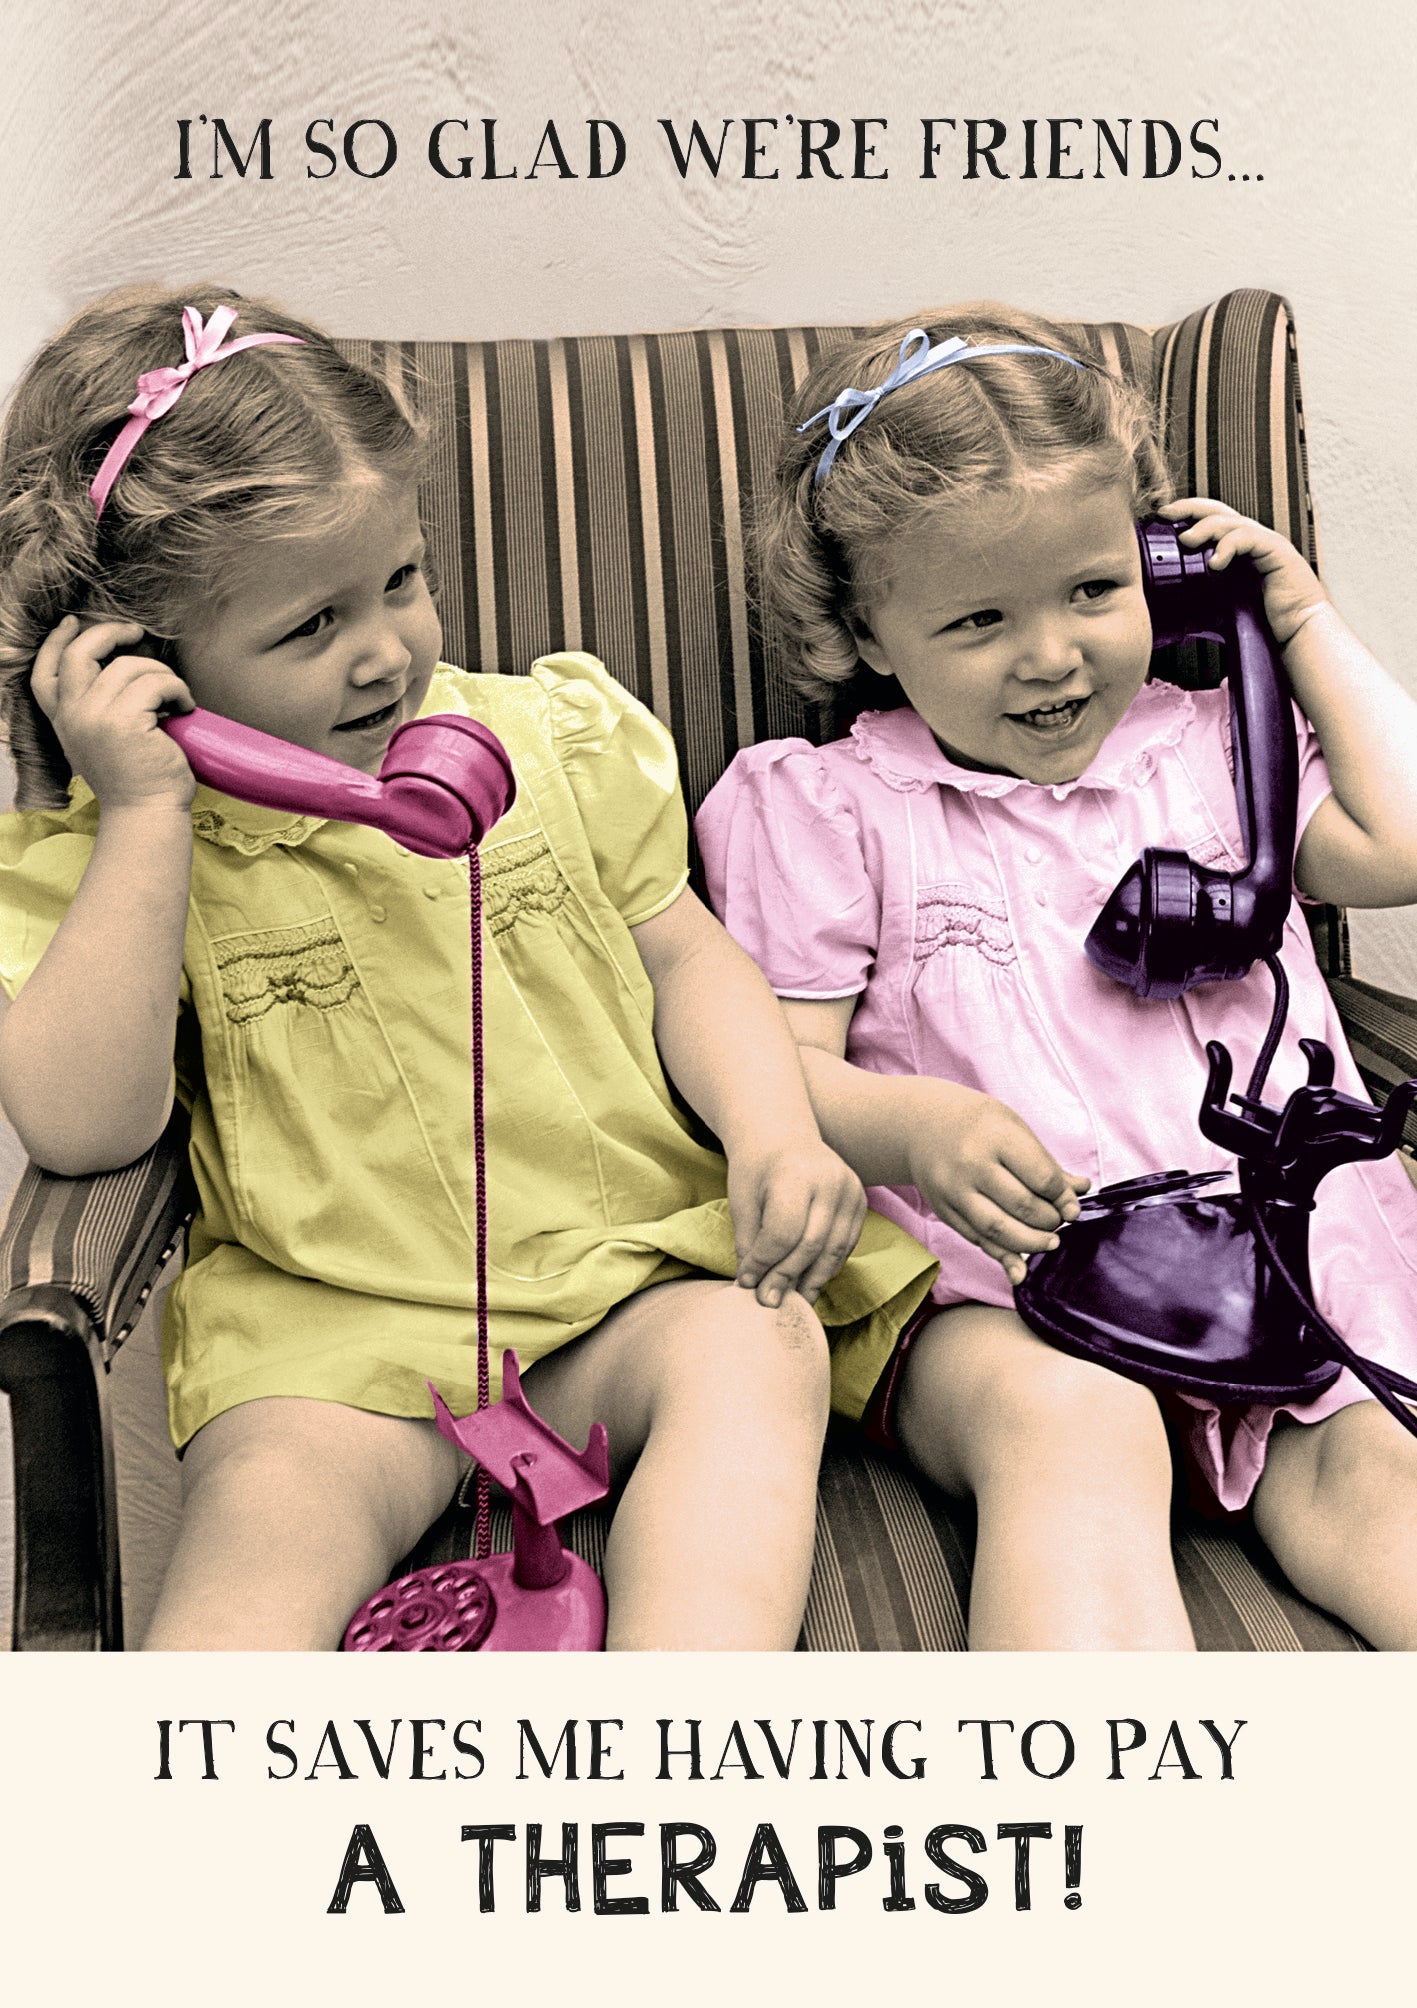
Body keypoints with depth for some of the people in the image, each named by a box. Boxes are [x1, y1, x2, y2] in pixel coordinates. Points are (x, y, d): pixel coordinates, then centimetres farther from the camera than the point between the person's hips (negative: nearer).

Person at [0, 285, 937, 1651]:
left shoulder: (543, 740, 5)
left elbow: (681, 950, 11)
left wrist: (772, 1132, -9)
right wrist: (147, 812, -20)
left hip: (636, 1270, 2)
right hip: (333, 1330, -1)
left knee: (753, 1351, -27)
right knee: (272, 1503, -29)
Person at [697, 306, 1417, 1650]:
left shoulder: (1204, 743, 19)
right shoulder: (825, 807, 6)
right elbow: (779, 1068, 2)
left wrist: (1307, 627, 15)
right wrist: (914, 1128, -20)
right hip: (997, 1291, -4)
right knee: (1067, 1419, -34)